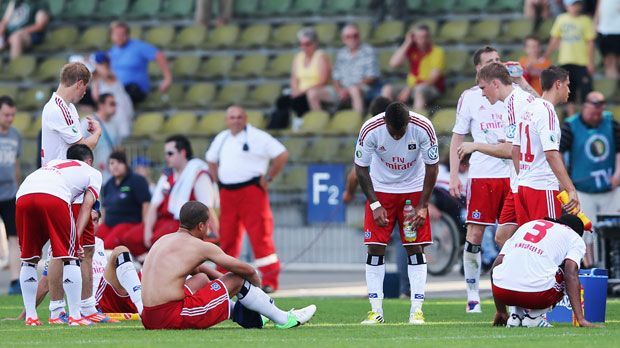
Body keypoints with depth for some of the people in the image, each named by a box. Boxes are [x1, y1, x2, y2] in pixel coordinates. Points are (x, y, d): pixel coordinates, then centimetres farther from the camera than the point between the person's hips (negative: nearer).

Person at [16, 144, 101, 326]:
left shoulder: (51, 163, 42)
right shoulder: (92, 173, 30)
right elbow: (86, 206, 16)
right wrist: (76, 238, 7)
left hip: (23, 195, 4)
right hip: (54, 197, -4)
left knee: (28, 259, 17)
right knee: (69, 257, 6)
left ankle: (30, 315, 16)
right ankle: (75, 316, 5)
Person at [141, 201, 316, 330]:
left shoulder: (163, 240, 18)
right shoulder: (201, 247, -5)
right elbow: (247, 270, 3)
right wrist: (257, 284, 24)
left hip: (149, 318, 8)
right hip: (174, 316, -8)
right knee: (236, 279, 4)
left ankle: (242, 315, 44)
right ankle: (284, 319, 18)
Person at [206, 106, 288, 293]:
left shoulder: (257, 137, -6)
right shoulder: (221, 139, 15)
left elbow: (282, 155, -8)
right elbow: (211, 160, 31)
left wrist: (268, 177, -8)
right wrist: (218, 179, 16)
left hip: (251, 190, -6)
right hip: (227, 192, 6)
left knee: (260, 235, -10)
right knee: (227, 236, 9)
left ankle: (270, 281, -10)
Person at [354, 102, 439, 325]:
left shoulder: (423, 128, -23)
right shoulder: (370, 130, -23)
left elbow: (432, 167, -10)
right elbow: (361, 169, -10)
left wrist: (422, 206, -12)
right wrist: (375, 205, -14)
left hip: (414, 190, 0)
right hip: (381, 189, 0)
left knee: (415, 248, -5)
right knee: (375, 247, -7)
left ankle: (417, 309, -3)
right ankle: (376, 310, -2)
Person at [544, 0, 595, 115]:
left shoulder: (585, 20, -3)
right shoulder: (561, 19, 6)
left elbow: (590, 42, -4)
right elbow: (554, 41, 13)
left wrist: (591, 62, -10)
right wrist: (545, 56, 9)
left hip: (582, 62, -3)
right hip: (566, 62, 3)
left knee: (586, 91, -6)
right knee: (569, 93, 7)